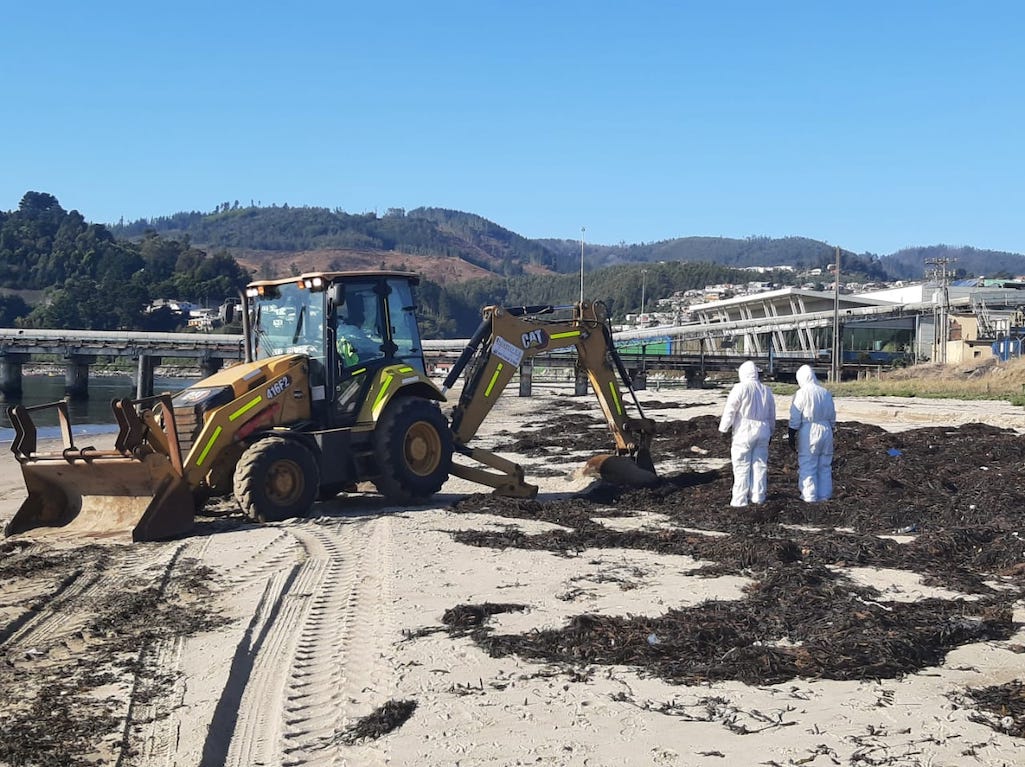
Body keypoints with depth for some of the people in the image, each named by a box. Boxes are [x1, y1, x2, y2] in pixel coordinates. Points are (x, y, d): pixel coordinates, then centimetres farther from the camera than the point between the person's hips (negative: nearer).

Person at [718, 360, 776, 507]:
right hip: (763, 431, 6)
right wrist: (770, 431, 28)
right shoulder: (766, 390, 12)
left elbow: (730, 410, -10)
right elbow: (772, 415, 18)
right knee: (760, 464, 11)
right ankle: (758, 496, 14)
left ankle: (740, 499, -1)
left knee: (742, 466, -2)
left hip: (744, 431, -6)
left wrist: (724, 428, -1)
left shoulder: (740, 388, -9)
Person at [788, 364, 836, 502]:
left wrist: (791, 436, -5)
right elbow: (832, 417, 15)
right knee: (824, 466, 12)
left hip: (808, 433, -6)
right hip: (826, 430, 6)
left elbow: (795, 419, -11)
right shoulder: (826, 393, 8)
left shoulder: (801, 394, -11)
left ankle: (810, 496, 1)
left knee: (807, 466, 0)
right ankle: (824, 495, 17)